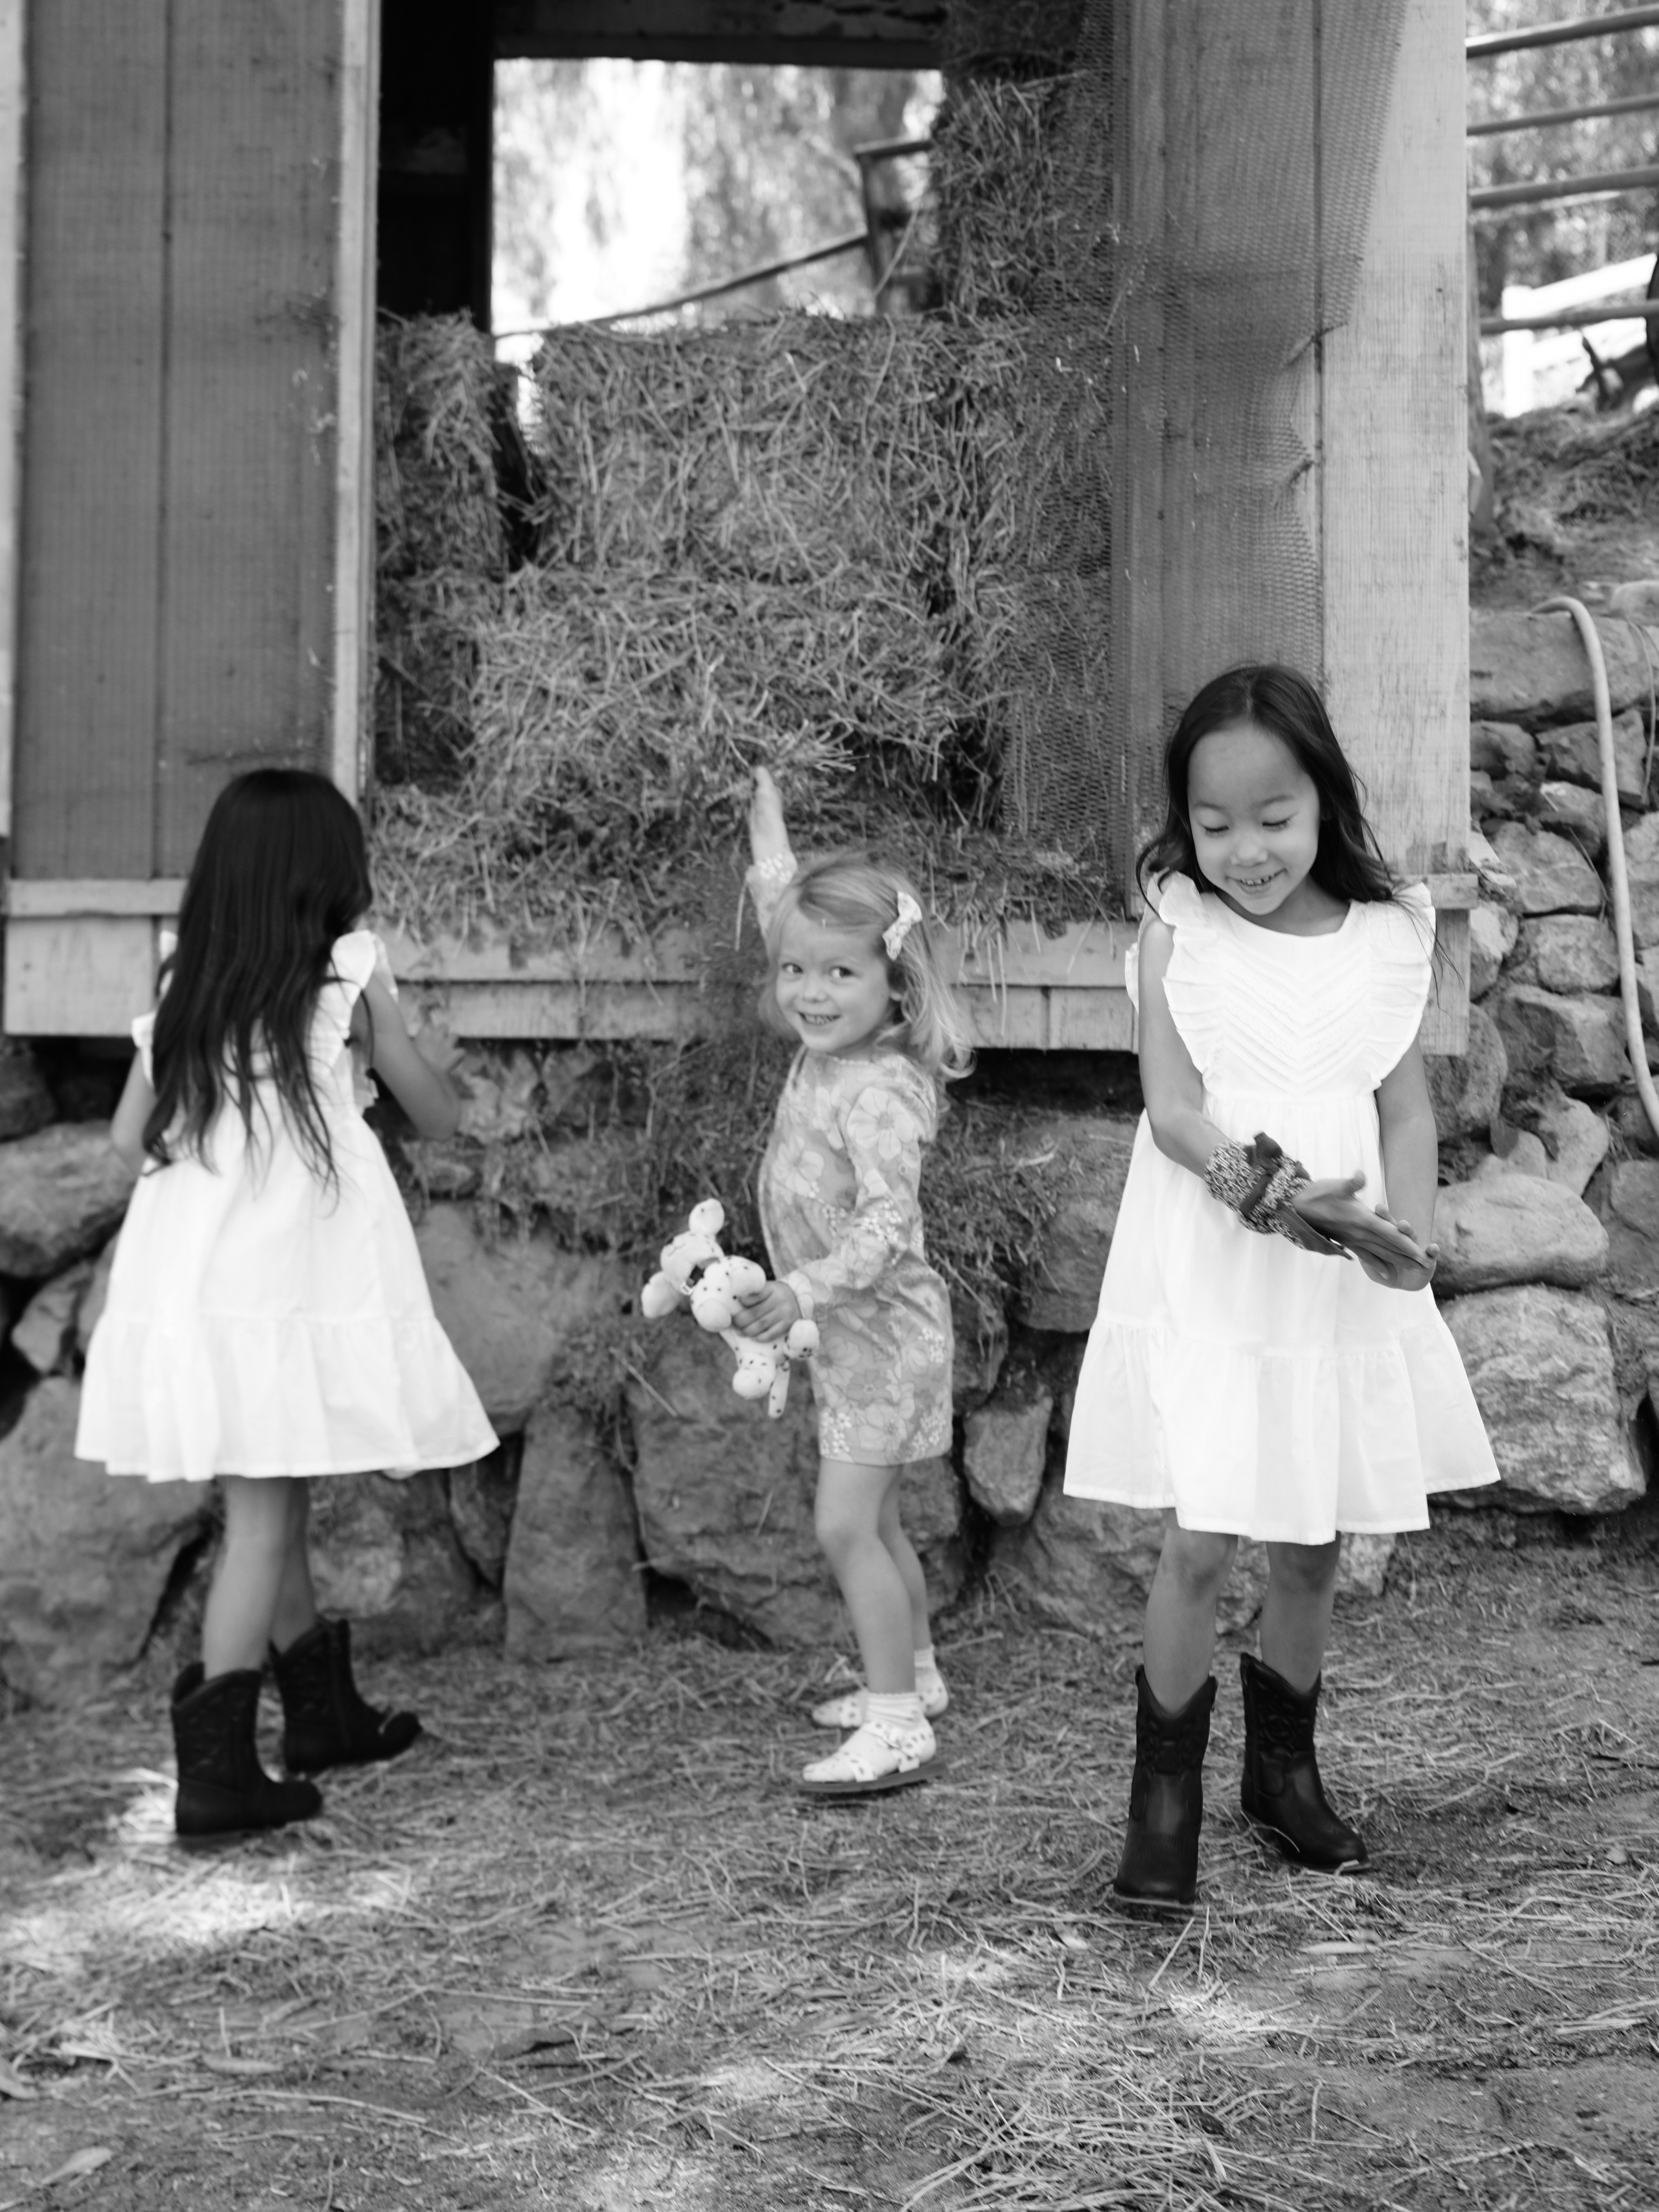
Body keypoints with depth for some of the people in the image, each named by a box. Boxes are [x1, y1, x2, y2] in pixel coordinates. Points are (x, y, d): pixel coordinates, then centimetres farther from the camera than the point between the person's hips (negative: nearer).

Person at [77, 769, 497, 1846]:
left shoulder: (187, 986, 7)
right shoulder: (352, 967, -2)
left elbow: (130, 1135, 9)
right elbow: (433, 1109, 7)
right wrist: (467, 1103, 30)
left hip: (191, 1280, 5)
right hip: (297, 1277, -5)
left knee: (272, 1503, 17)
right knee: (262, 1516, -2)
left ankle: (323, 1710, 33)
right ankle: (218, 1772, -4)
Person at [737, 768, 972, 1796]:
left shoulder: (878, 1092, -23)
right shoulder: (825, 1051, 4)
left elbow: (887, 1226, -30)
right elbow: (788, 914, 20)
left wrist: (803, 1291, -39)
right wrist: (770, 839, 25)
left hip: (882, 1327, -10)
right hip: (847, 1330, 10)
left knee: (847, 1524, -12)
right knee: (874, 1520, 19)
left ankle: (897, 1727, -9)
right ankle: (915, 1675, 33)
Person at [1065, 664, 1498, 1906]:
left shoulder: (1386, 936, 2)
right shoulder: (1179, 929, -5)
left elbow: (1406, 1107, 2)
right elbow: (1174, 1111, -12)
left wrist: (1408, 1227, -16)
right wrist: (1264, 1191, -29)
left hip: (1343, 1288, 3)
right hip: (1207, 1278, -3)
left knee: (1314, 1546, 13)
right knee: (1200, 1543, -7)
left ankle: (1285, 1768, 33)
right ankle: (1166, 1794, 11)